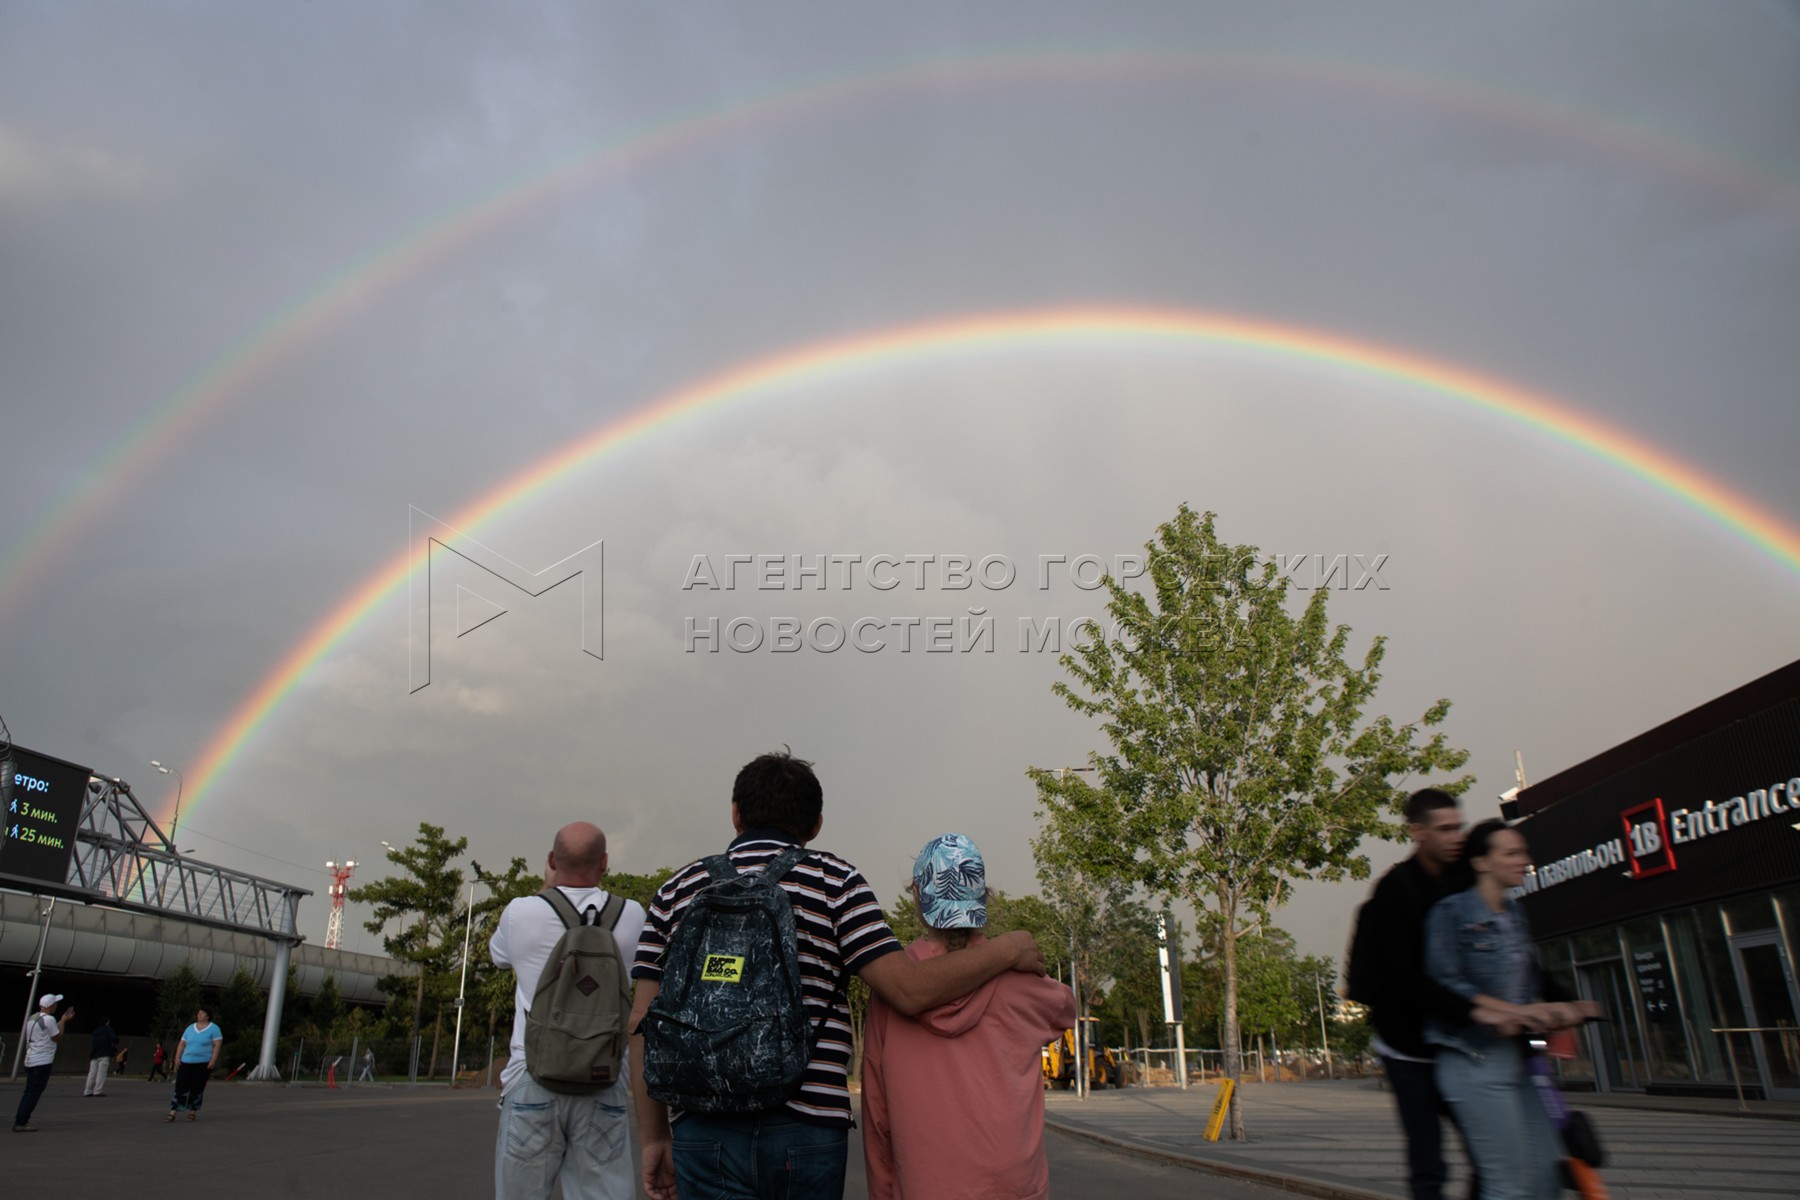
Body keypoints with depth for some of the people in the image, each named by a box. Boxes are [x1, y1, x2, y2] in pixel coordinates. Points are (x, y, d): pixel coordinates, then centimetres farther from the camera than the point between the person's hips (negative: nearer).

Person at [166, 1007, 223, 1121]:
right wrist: (177, 1058, 2)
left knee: (197, 1089, -1)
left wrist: (213, 1061, -17)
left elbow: (217, 1045, -8)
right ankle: (172, 1113, -1)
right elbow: (182, 1044, 14)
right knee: (180, 1087, -3)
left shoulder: (214, 1029, -2)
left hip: (203, 1064, -4)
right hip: (186, 1062, 4)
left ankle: (193, 1112, 10)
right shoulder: (190, 1028, 13)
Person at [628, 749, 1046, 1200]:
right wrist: (1007, 950, 4)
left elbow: (644, 1022, 7)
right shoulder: (834, 881, 0)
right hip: (808, 1127, -1)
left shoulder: (677, 890, 8)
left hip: (703, 1129, 2)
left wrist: (654, 1137, 14)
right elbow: (910, 990, -9)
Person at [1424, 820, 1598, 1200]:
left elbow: (1530, 981, 16)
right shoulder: (1451, 912, -9)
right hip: (1475, 1060, -8)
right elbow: (1445, 984, -15)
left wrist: (1551, 1010, -5)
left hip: (1518, 1059, 8)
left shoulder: (1515, 914, 14)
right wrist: (1513, 1011, -22)